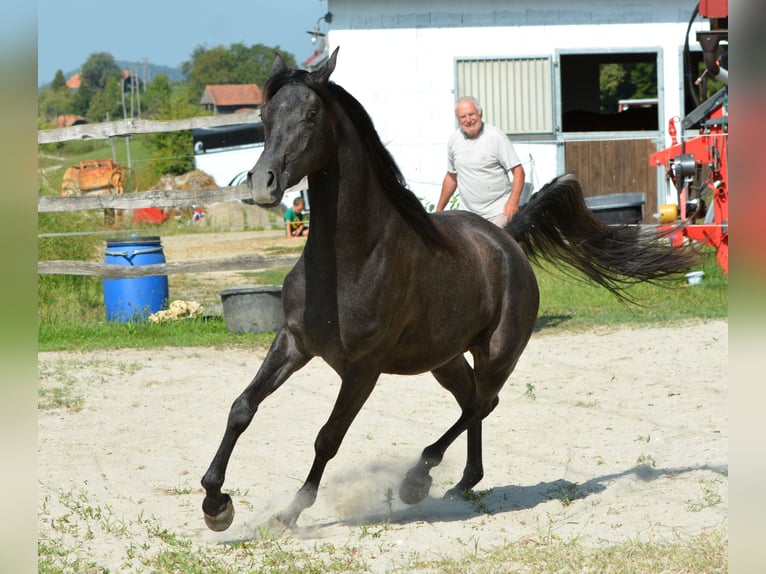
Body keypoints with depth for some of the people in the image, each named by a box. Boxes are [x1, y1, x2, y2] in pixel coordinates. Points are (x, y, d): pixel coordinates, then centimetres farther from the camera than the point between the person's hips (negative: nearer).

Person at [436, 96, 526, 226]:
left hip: (499, 212, -5)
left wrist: (513, 201, -22)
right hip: (470, 216, 5)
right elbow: (451, 177, 22)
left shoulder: (496, 136, -6)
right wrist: (439, 210, 23)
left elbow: (518, 170, -8)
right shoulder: (454, 140, 9)